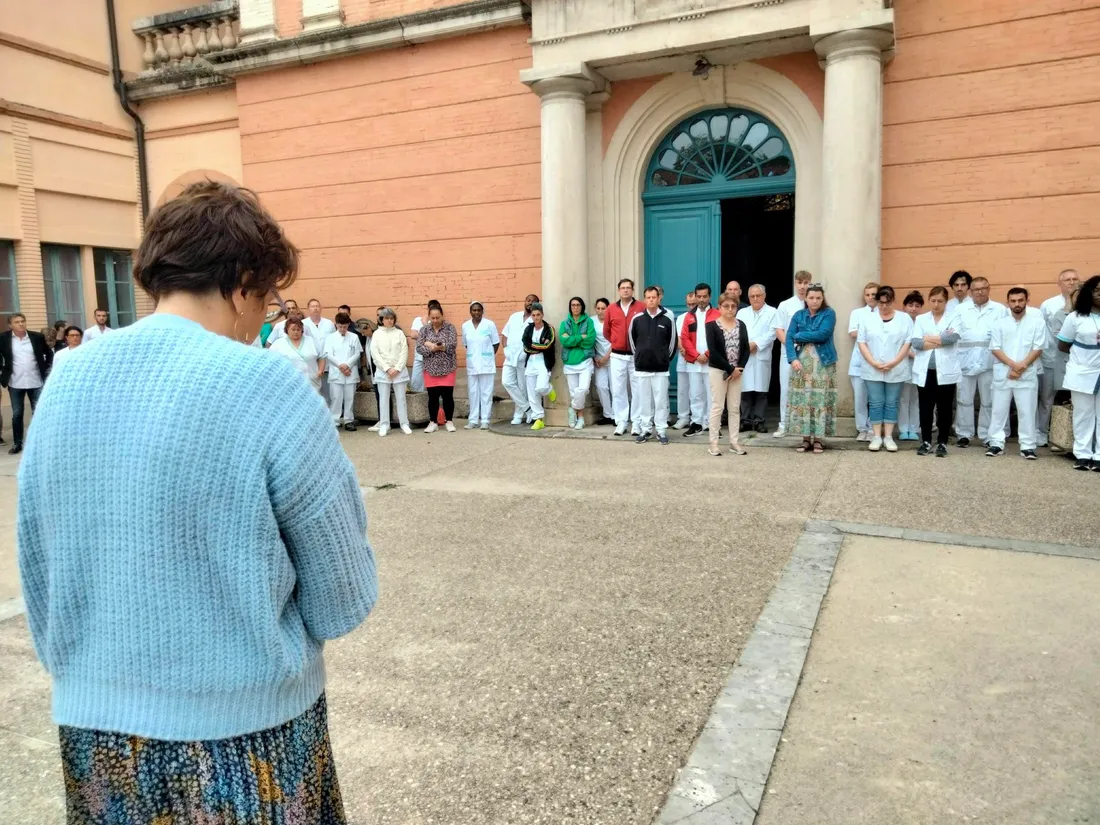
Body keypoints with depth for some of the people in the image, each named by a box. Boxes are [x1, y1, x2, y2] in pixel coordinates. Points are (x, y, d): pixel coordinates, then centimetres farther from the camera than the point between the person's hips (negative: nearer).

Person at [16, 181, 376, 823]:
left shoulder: (66, 382, -3)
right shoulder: (268, 386, -20)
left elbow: (39, 581, 6)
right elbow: (343, 601, -15)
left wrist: (83, 681, 19)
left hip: (92, 726, 5)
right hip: (245, 729, -4)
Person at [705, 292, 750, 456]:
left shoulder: (741, 325, 8)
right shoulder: (712, 325, -6)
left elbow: (746, 349, 6)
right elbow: (713, 352, -13)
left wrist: (739, 368, -9)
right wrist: (730, 368, -14)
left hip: (737, 371, 4)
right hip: (718, 370, -4)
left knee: (734, 408, 8)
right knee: (717, 407, -2)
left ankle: (734, 442, 14)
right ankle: (713, 443, 4)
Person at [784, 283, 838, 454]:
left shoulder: (829, 313, 0)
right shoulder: (798, 315, 9)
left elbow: (823, 334, -15)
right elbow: (788, 338, 0)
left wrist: (800, 335, -5)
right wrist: (793, 359, -14)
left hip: (823, 363, -3)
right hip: (801, 362, 3)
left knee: (821, 401, -2)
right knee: (802, 401, 1)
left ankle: (818, 439, 4)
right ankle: (806, 438, 8)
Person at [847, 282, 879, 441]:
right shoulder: (857, 312, 13)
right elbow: (852, 333, 1)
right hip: (859, 361, 2)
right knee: (859, 397, 2)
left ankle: (873, 429, 9)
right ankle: (862, 429, 12)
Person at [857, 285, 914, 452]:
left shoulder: (905, 318, 3)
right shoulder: (868, 318, 5)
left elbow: (908, 343, -1)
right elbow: (862, 342, 0)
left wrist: (893, 363, -12)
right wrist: (874, 363, -11)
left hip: (896, 370, 0)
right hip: (873, 370, 0)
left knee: (891, 403, 5)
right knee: (875, 403, 2)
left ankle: (888, 437, 11)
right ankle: (877, 437, 9)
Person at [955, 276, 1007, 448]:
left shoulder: (1000, 309, 7)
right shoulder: (960, 309, 10)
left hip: (990, 361, 0)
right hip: (966, 360, 0)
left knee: (989, 401, 6)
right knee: (964, 399, 5)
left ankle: (988, 436, 14)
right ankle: (964, 434, 13)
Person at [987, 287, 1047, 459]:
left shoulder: (1037, 321, 2)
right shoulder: (1000, 324, 7)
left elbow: (1038, 348, -3)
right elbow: (995, 348, 1)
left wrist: (1022, 366, -11)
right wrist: (1013, 364, -12)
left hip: (1027, 375, -2)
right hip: (1002, 374, 2)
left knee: (1026, 411, 0)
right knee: (999, 410, 5)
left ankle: (1028, 446, 6)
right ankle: (996, 443, 11)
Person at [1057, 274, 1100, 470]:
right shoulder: (1076, 317, 1)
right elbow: (1062, 345, 5)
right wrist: (1083, 353, -2)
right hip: (1082, 374, -1)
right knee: (1083, 415, 5)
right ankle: (1083, 454, 11)